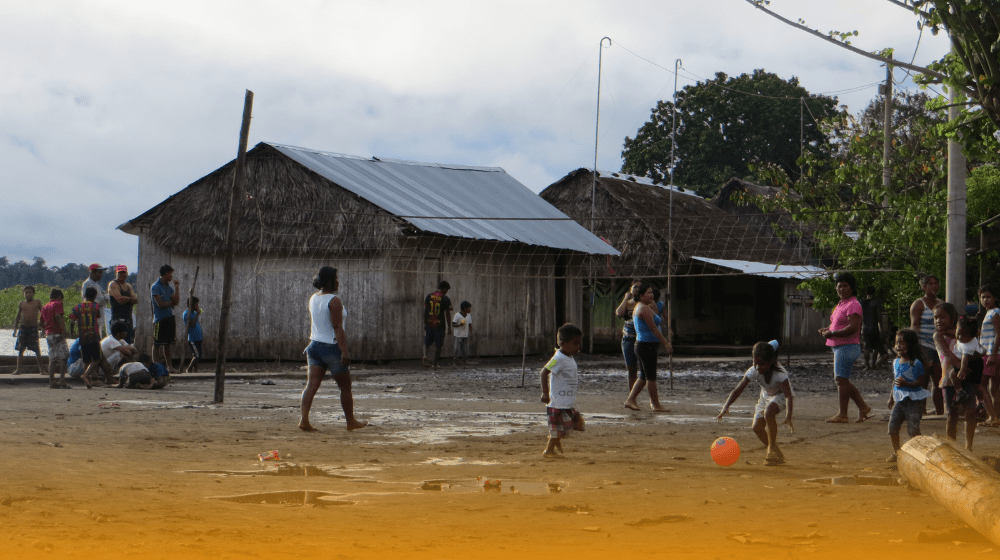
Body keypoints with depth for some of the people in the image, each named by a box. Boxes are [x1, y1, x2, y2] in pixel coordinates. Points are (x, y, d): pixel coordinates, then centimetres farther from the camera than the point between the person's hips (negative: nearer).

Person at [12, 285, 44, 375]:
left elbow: (42, 314, 8)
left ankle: (41, 369, 3)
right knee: (20, 350, 3)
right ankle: (18, 369, 8)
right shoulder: (21, 304, 9)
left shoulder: (37, 303, 3)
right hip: (23, 327, 2)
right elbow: (18, 316, 16)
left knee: (37, 350, -3)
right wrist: (15, 329, 14)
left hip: (33, 328, -2)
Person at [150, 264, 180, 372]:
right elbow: (161, 304, -13)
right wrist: (171, 303, 3)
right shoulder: (155, 287, -7)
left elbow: (176, 301, 4)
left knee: (167, 343, 9)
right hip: (160, 319, -7)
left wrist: (177, 287, 3)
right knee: (157, 344, -4)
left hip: (170, 318, 7)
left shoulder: (169, 288, 16)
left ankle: (169, 366, 11)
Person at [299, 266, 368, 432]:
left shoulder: (313, 298, 9)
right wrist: (344, 351, -22)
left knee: (312, 384, -1)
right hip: (332, 347, -7)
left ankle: (304, 420, -15)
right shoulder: (334, 301, -16)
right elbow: (337, 328, -20)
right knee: (345, 387, 9)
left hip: (315, 344, 7)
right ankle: (351, 421, 21)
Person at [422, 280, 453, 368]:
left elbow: (425, 311, 5)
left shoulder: (429, 296, 4)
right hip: (440, 325, -3)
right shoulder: (445, 299, -7)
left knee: (426, 343, 13)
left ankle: (425, 355, -13)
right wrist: (449, 327, 1)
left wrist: (425, 323, 13)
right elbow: (447, 314, -7)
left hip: (429, 324, 3)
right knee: (438, 345, 8)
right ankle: (435, 363, 11)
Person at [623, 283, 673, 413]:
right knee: (651, 377, -4)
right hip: (647, 345, -11)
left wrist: (653, 305, 19)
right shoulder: (645, 309, -16)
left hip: (641, 345, 11)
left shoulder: (638, 307, 16)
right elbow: (653, 328, -20)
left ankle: (630, 400, 14)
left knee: (644, 376, 14)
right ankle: (656, 405, 1)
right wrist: (666, 343, -20)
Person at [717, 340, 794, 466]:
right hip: (766, 395, 5)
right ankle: (775, 453, 15)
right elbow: (738, 390, -28)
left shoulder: (779, 373, -36)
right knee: (757, 426, -6)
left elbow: (788, 396, -43)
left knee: (768, 412, -34)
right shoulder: (754, 371, -26)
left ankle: (773, 449, -19)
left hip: (781, 395, -5)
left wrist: (788, 416, -58)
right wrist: (726, 407, -42)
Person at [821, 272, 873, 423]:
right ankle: (863, 407, 19)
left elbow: (853, 327, -24)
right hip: (839, 347, 10)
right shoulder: (842, 304, 18)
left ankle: (842, 415, 1)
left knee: (842, 379, -6)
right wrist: (827, 329, 10)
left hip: (847, 347, -10)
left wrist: (832, 334, -20)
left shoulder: (853, 305, -14)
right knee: (841, 380, 13)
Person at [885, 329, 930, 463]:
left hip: (913, 400, -7)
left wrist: (906, 384, -26)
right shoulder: (896, 362, 11)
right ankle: (896, 452, 18)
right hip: (899, 400, 7)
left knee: (913, 429, -6)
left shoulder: (916, 363, -11)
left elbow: (921, 381, -14)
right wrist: (891, 397, 20)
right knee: (892, 427, 4)